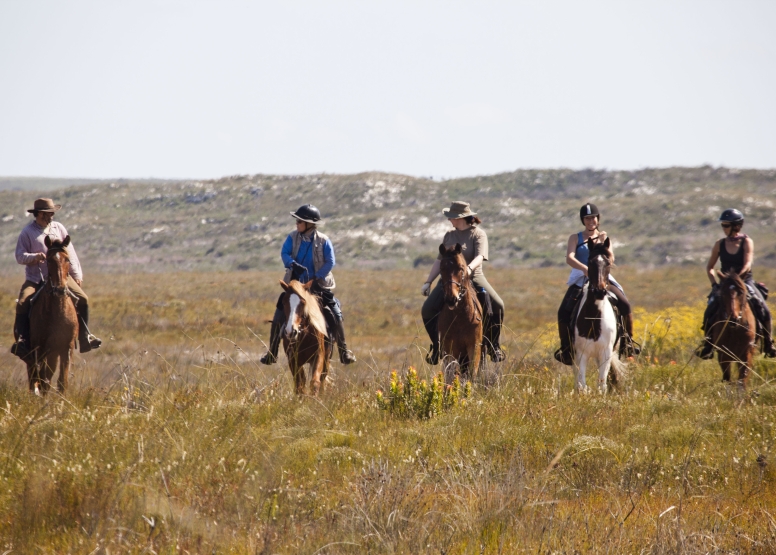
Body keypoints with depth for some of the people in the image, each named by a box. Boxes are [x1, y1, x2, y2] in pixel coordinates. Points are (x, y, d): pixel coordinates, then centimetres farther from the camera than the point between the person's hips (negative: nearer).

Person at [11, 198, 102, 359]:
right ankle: (22, 341, -21)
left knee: (83, 299, -13)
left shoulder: (59, 228, 9)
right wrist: (34, 257, -23)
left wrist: (77, 274, 8)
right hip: (35, 278, -2)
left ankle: (85, 339, -4)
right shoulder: (27, 232, -2)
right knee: (22, 304, -25)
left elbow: (70, 252, 12)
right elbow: (19, 256, -3)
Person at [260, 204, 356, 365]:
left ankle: (344, 351, 0)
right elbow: (284, 253, -12)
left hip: (318, 284, -2)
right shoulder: (293, 237, -5)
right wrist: (293, 264, -33)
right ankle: (271, 354, 7)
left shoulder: (323, 241, -12)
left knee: (335, 315, -12)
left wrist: (317, 278, -23)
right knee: (278, 317, -4)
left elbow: (330, 262, -14)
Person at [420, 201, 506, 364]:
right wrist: (428, 282, 13)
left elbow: (479, 257, -19)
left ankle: (493, 346, -8)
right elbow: (439, 260, 18)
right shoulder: (449, 235, 12)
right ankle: (436, 346, 9)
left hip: (473, 278, -4)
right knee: (427, 310, -12)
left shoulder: (478, 234, -3)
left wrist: (469, 268, -40)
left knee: (497, 306, -25)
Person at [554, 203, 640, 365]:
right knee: (564, 312, -21)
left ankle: (628, 340, -2)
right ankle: (565, 349, -5)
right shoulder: (575, 238, 7)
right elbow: (569, 258, -11)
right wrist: (585, 269, -29)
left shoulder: (603, 237, 13)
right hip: (580, 280, -1)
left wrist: (603, 243, -14)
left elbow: (610, 259, 0)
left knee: (625, 305, -21)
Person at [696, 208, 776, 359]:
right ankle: (708, 343, -7)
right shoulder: (720, 244, 5)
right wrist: (714, 283, -7)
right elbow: (709, 267, 10)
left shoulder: (747, 242, -4)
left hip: (746, 282, -2)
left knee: (763, 309, -21)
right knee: (710, 310, -20)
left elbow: (747, 265, -16)